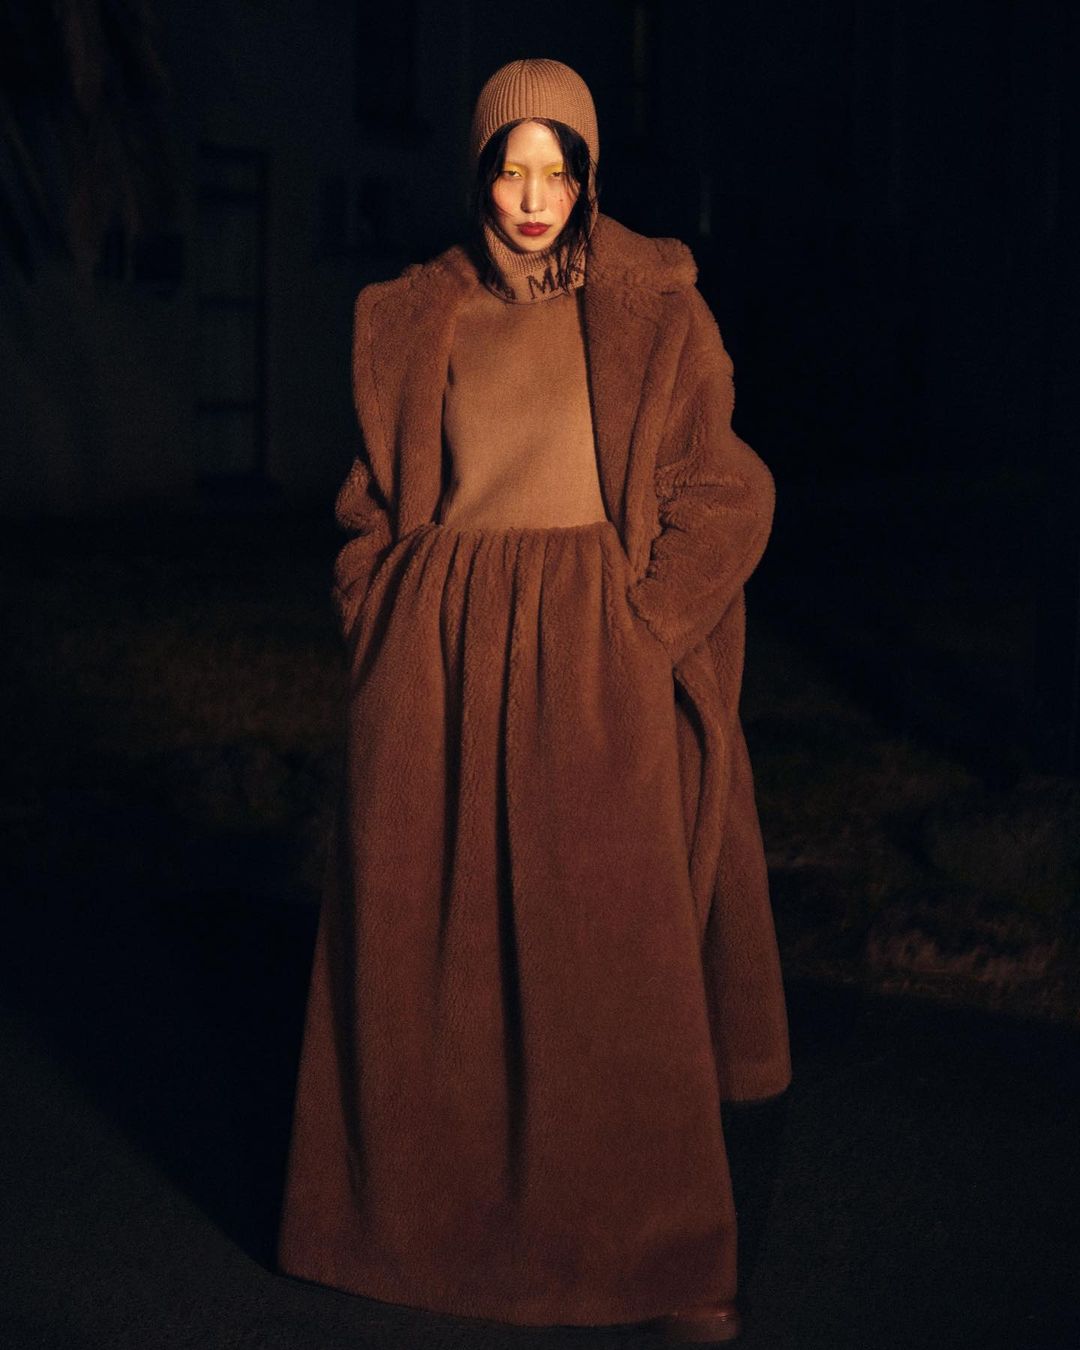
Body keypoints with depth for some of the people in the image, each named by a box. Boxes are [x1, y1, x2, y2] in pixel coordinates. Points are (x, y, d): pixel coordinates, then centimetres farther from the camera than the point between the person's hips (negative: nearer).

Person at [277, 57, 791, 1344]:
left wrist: (637, 637, -10)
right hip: (444, 664, 3)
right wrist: (391, 648, 1)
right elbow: (374, 500, 13)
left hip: (599, 662, -2)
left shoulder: (654, 308, 1)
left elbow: (722, 490, -1)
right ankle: (435, 1207, 21)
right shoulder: (414, 320, 8)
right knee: (435, 948, 6)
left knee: (617, 958, -1)